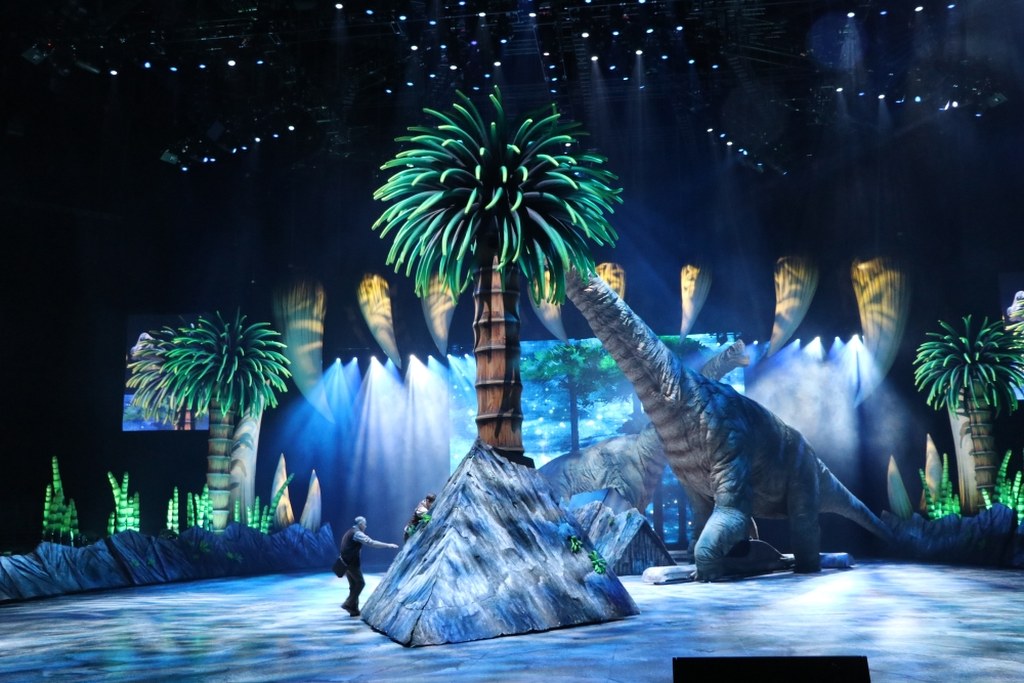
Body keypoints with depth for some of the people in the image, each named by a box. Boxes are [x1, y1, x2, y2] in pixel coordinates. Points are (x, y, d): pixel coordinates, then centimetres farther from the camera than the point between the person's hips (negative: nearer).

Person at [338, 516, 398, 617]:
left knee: (353, 585, 12)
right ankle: (348, 604, -6)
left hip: (346, 562, 9)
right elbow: (371, 543, -21)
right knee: (360, 583, -2)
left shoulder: (349, 532, 18)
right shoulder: (357, 533, -13)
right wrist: (388, 545, -20)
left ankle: (354, 609, 12)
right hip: (352, 562, -9)